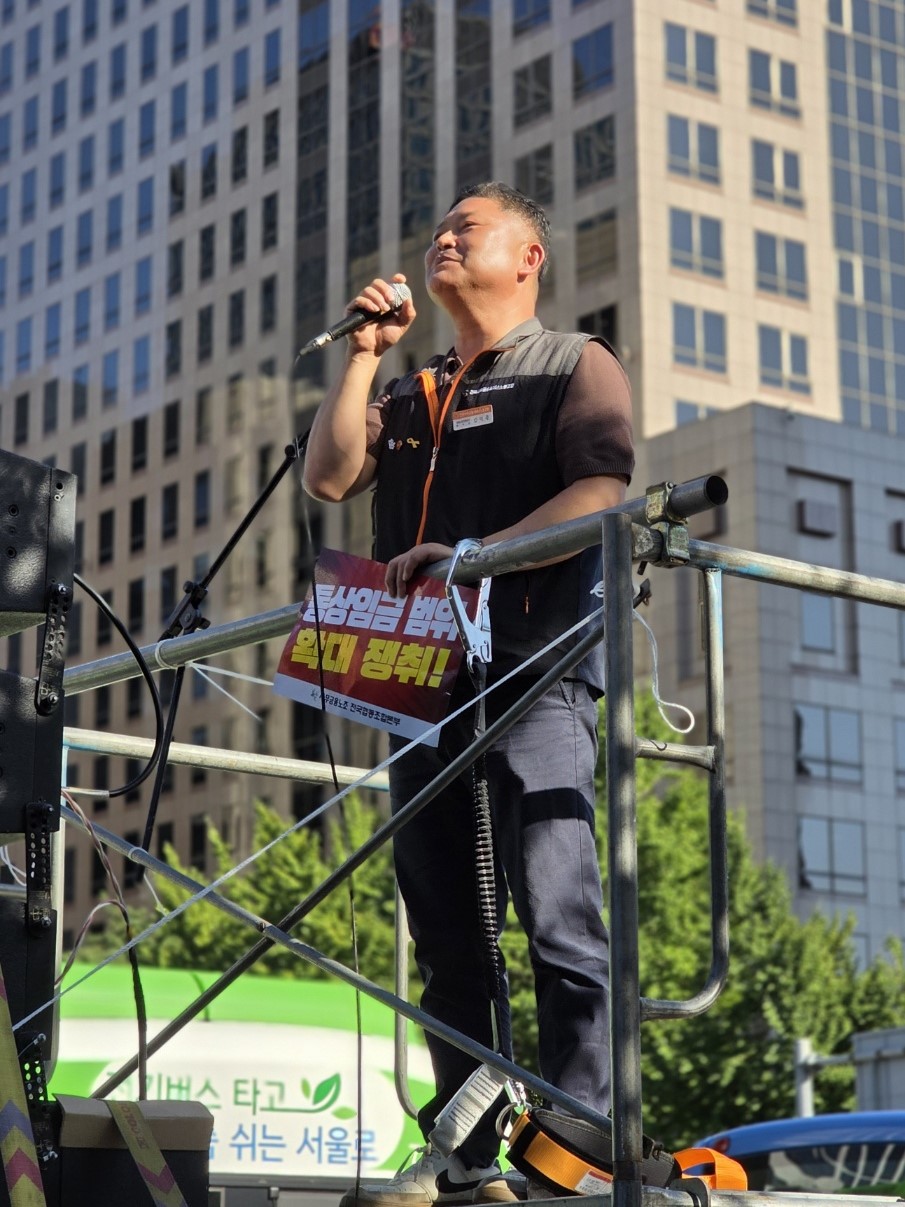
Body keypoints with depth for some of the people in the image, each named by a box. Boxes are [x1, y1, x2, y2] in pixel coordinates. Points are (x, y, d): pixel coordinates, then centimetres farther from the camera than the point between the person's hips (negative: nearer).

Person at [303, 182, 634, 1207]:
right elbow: (329, 477, 10)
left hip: (534, 668, -6)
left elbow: (598, 494, -9)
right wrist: (363, 355, 8)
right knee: (444, 929, 4)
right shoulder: (410, 394, 26)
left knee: (557, 916, -13)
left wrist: (473, 555, -18)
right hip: (420, 668, 6)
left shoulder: (574, 366, 8)